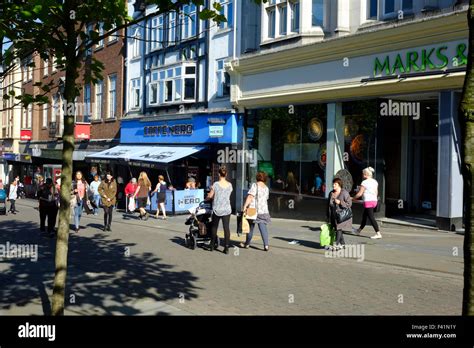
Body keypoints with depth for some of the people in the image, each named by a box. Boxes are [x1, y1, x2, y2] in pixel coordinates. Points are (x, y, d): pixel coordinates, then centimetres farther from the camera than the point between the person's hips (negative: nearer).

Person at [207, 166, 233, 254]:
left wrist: (207, 197, 20)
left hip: (217, 209, -2)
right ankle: (226, 247, -4)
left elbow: (210, 196, -4)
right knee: (226, 228, 1)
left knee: (214, 227, 15)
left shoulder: (216, 184, -10)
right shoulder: (230, 185, 1)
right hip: (227, 209, 2)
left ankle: (212, 245, 24)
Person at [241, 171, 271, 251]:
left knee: (250, 227, 9)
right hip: (263, 210, 4)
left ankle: (247, 244, 22)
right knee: (263, 227, 1)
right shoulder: (266, 188, 10)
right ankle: (266, 245, -10)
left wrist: (245, 206, -20)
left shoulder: (255, 186, -8)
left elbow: (250, 197, -16)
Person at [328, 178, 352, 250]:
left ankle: (336, 243, -15)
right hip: (334, 215, 7)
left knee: (339, 228, -15)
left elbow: (349, 204, -11)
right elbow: (329, 204, 15)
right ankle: (342, 243, 18)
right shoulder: (331, 193, 10)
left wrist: (340, 202, -21)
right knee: (336, 229, 7)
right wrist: (328, 215, 13)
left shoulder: (345, 193, -9)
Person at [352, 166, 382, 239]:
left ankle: (378, 233, -13)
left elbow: (360, 193, -13)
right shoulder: (375, 182, 10)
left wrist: (354, 198, 1)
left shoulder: (365, 182, -13)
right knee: (364, 216, 21)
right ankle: (359, 230, 35)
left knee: (371, 217, -8)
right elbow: (376, 193, 15)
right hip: (374, 200, 9)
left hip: (368, 201, -9)